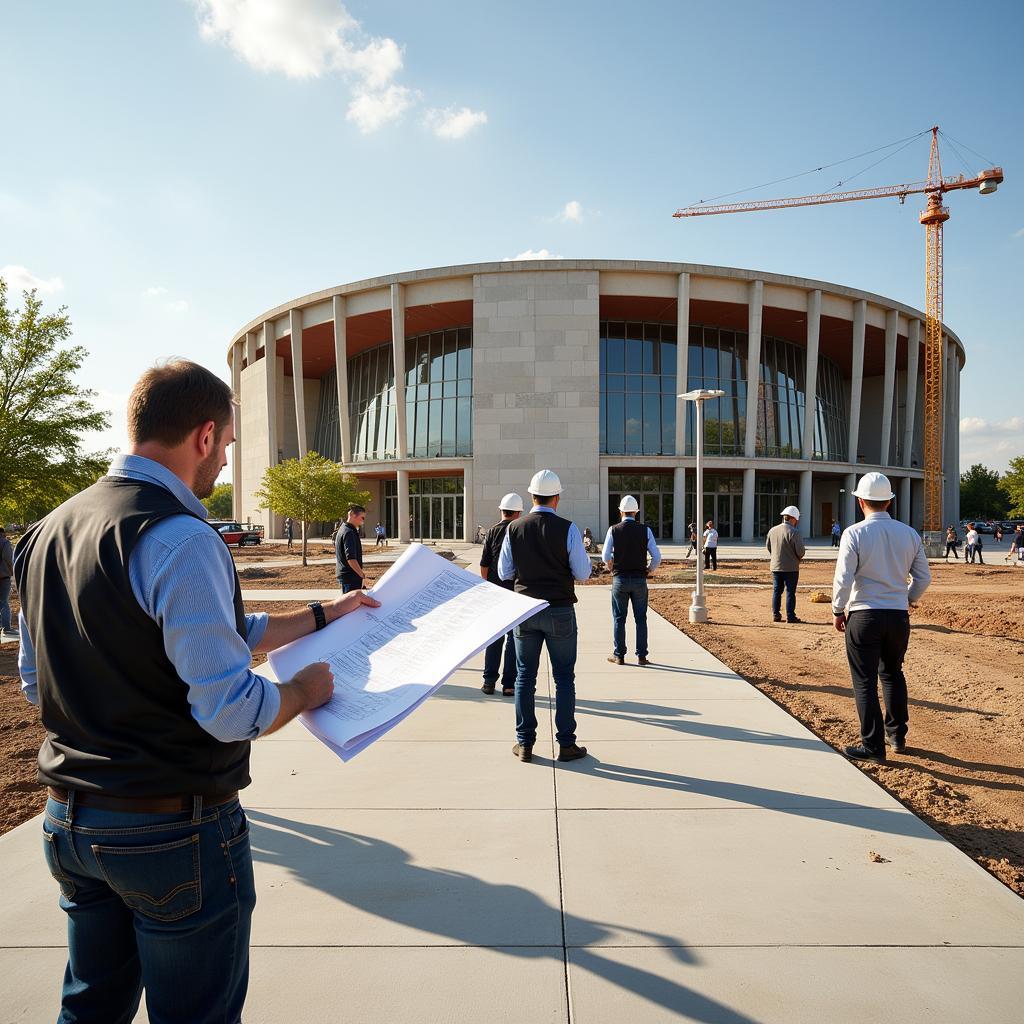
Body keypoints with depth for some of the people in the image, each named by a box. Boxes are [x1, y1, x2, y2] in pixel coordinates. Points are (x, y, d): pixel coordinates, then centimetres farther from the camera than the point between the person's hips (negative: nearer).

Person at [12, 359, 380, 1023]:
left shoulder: (48, 531, 5)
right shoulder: (180, 538, -24)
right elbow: (232, 711, -28)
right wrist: (306, 689, -5)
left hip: (70, 820, 8)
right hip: (176, 831, -8)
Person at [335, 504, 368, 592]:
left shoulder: (343, 529, 17)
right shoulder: (349, 533, -16)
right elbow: (351, 558, -25)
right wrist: (363, 575, -21)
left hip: (343, 575, 11)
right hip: (351, 578, -11)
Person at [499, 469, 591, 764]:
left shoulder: (514, 529, -2)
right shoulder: (568, 529, -10)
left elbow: (504, 572, 4)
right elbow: (583, 573, -6)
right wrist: (582, 553, 13)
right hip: (560, 612, -2)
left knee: (525, 677, 11)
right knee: (564, 678, 8)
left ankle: (525, 744, 16)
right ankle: (566, 744, 12)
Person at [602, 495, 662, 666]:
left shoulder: (613, 530, -5)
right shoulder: (645, 530, -2)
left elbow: (606, 556, -7)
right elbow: (657, 557, -5)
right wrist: (649, 570, 12)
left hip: (620, 579, -1)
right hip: (640, 579, 1)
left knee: (619, 618, 8)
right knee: (640, 618, 9)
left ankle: (619, 655, 13)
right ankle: (641, 656, 11)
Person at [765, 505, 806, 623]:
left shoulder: (772, 530, 3)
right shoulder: (794, 532, -15)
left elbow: (768, 546, 13)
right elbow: (801, 551, -16)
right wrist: (797, 557, 5)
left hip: (775, 566, 5)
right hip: (791, 568, -5)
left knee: (776, 591, 12)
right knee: (790, 592, 2)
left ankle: (775, 615, 15)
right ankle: (790, 616, 5)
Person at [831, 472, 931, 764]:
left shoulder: (855, 533, -12)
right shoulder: (910, 534, 3)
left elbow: (843, 579, -15)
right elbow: (924, 578, 8)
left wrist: (838, 611, -1)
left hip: (864, 616, -5)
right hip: (899, 616, 5)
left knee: (865, 681, 4)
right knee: (893, 674, 23)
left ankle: (873, 747, 8)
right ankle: (897, 736, 33)